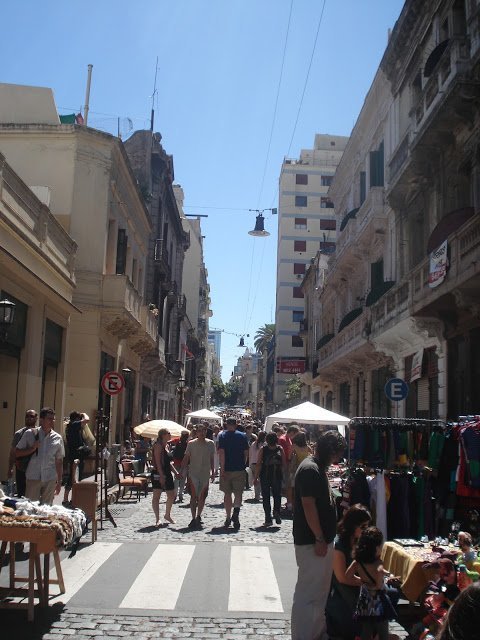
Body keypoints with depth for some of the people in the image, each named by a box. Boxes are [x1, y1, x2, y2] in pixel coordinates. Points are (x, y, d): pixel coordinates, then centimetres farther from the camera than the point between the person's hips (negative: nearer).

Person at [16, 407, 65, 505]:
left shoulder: (58, 438, 4)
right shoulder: (30, 434, -1)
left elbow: (59, 461, 9)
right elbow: (17, 453, 3)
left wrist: (59, 482, 9)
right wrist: (32, 449, -12)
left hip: (50, 479, 1)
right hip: (33, 477, -1)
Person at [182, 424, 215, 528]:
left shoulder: (210, 444, 3)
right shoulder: (191, 444, -4)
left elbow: (212, 459, 12)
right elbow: (186, 458, -1)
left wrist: (213, 472, 13)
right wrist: (181, 471, -7)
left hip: (205, 474, 2)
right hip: (193, 474, -2)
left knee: (202, 497, 10)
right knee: (193, 497, -3)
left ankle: (198, 516, 26)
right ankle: (194, 518, 3)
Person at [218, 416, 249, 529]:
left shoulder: (222, 436, -2)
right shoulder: (242, 436, 3)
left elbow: (221, 453, -11)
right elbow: (246, 453, 3)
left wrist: (222, 469, -12)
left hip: (227, 469, 0)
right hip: (239, 469, 0)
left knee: (227, 494, 11)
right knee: (238, 493, 3)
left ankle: (228, 518, 17)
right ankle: (236, 511, -24)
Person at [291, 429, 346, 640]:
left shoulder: (318, 468, 12)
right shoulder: (310, 469, -20)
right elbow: (308, 505, -24)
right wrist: (319, 539, -21)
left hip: (321, 539, 11)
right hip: (311, 542, -11)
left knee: (321, 589, 21)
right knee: (308, 591, -2)